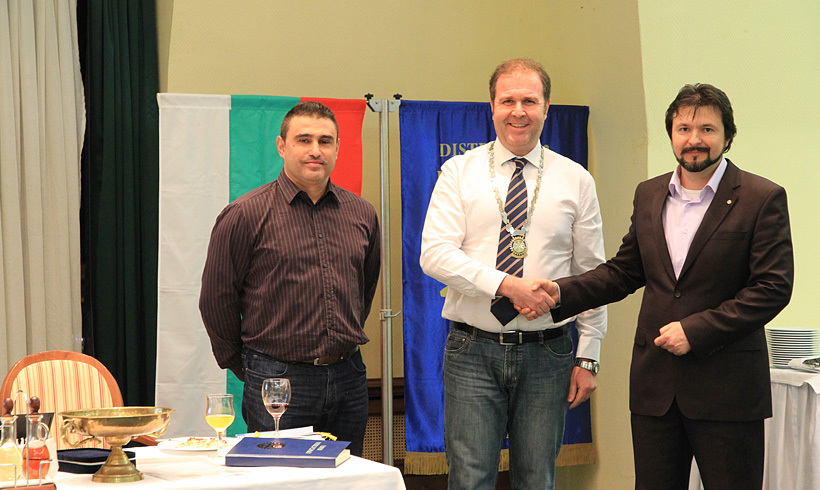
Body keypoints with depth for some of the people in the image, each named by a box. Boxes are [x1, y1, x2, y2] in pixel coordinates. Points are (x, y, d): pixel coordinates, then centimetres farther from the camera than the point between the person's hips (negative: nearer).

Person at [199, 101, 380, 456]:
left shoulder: (361, 214, 8)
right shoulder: (245, 215, -6)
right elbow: (216, 300, -2)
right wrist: (244, 366, 4)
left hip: (349, 378, 5)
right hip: (278, 382, -5)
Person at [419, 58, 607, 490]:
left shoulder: (576, 180, 6)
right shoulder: (459, 173, 3)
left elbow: (592, 276, 7)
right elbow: (434, 255, -8)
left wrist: (588, 358, 3)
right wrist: (507, 285, -19)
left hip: (546, 354, 1)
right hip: (473, 352, -1)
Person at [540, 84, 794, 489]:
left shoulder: (763, 199, -6)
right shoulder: (648, 195, 11)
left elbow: (773, 287, -11)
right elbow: (624, 270, 15)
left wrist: (696, 330, -17)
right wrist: (562, 293, -1)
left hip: (726, 388, -5)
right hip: (655, 383, 5)